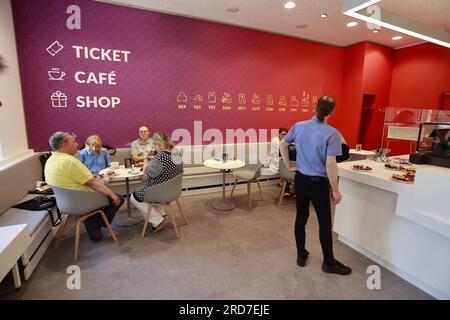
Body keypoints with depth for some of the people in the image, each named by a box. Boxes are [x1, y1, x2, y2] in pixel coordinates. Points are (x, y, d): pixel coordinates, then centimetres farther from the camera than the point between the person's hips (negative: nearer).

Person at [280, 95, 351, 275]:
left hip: (301, 180, 5)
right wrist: (335, 190, -10)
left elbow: (282, 145, 8)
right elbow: (330, 164, -20)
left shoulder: (298, 126, -2)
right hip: (318, 183, -5)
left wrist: (289, 166, 13)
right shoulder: (332, 133, -16)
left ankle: (301, 255, 31)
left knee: (301, 218, 16)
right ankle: (329, 263, 27)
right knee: (325, 223, 11)